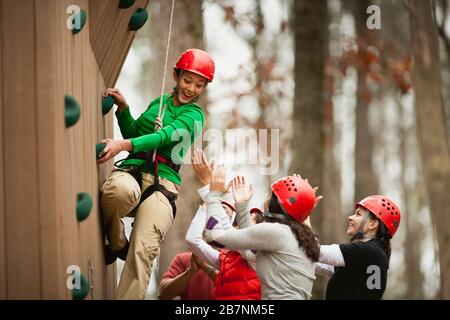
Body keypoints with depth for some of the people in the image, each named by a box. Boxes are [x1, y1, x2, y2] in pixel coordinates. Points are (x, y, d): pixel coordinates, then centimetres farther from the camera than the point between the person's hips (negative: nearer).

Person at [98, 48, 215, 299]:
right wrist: (124, 109, 11)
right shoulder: (158, 103, 23)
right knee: (121, 189, -38)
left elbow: (165, 136, -10)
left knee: (144, 250, -24)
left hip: (162, 182, -2)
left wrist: (123, 145, -26)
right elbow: (133, 135, 30)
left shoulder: (194, 115, 8)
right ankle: (116, 245, -13)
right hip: (132, 170, 3)